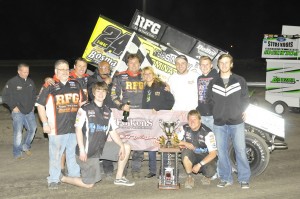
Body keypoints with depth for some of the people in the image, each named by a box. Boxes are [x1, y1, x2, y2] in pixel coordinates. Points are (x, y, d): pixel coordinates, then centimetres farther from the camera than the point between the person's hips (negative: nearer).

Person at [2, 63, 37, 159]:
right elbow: (4, 96, -8)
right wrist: (13, 106, -10)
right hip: (18, 112, -5)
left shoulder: (30, 82, 7)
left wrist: (32, 105, 12)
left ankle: (26, 146, 30)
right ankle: (17, 153, 9)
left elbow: (34, 94, 23)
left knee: (32, 128, 8)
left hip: (29, 111, 5)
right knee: (18, 132, -4)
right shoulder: (12, 82, -10)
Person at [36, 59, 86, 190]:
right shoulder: (49, 86, -3)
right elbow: (40, 105, -1)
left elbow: (82, 102, 21)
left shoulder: (75, 84, 11)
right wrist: (45, 123, -7)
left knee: (73, 153, 15)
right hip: (57, 128, -4)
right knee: (55, 154, 0)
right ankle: (53, 180, 11)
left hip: (75, 127, 4)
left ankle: (75, 176, 29)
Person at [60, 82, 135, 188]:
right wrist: (82, 150, -20)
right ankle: (63, 178, 17)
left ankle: (119, 178, 12)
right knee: (89, 184, -4)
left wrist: (122, 146, -6)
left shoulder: (108, 111, 9)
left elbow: (113, 132, 9)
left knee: (126, 148, 4)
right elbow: (78, 129, -13)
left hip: (101, 148, 6)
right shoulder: (85, 109, -10)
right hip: (88, 151, -6)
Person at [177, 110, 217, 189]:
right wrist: (185, 144, -19)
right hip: (192, 157, 2)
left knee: (210, 171, -33)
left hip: (206, 158, -2)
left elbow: (213, 153, -21)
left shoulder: (207, 132, -19)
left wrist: (199, 165, -28)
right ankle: (189, 178, -12)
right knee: (185, 152, -31)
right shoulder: (185, 128, -8)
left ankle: (206, 176, 8)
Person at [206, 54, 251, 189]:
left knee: (240, 150, -3)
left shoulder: (240, 81, 4)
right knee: (222, 151, 5)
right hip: (219, 123, 2)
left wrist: (242, 111, -2)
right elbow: (209, 100, 12)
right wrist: (218, 112, 3)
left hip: (237, 122, -2)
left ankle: (244, 179, 6)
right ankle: (225, 178, 15)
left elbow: (245, 98, 8)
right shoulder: (213, 83, 9)